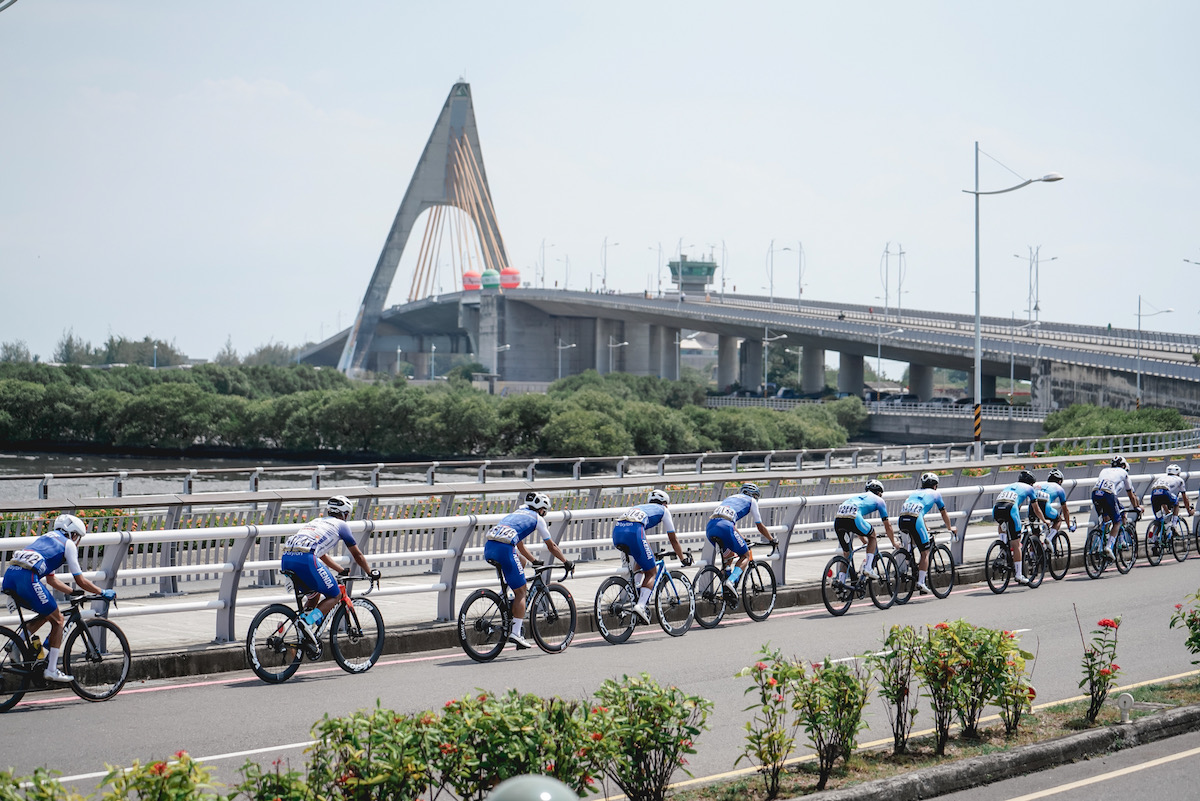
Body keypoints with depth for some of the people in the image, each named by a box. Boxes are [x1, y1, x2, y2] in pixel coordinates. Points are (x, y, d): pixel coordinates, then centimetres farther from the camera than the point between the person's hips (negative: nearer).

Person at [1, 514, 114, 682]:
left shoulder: (48, 538, 34)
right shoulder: (68, 544, 12)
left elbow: (51, 579, 38)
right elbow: (80, 581, 11)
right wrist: (103, 592, 24)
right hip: (27, 577, -8)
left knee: (46, 614, 26)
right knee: (58, 620, 8)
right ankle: (51, 670, 7)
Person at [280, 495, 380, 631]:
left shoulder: (315, 521, 35)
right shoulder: (341, 524, 17)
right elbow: (357, 555, 25)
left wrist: (342, 571, 56)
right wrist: (371, 573, 40)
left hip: (286, 559, 7)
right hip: (306, 559, -7)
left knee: (314, 592, 29)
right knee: (335, 595, 9)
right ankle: (307, 622, -13)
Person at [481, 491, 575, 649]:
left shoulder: (518, 514, 35)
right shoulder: (537, 518, 16)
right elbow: (551, 546, 22)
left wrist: (534, 561, 56)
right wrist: (566, 562, 34)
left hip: (488, 549, 7)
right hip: (504, 549, -7)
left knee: (521, 561, 34)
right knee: (521, 592, 2)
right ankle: (515, 633, -5)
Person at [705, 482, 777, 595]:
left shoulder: (731, 497, 38)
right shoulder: (751, 501, 23)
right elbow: (760, 526, 26)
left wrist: (741, 539, 59)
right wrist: (772, 540, 40)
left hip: (709, 527, 6)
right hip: (724, 526, -6)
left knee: (729, 555, 29)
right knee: (745, 555, 11)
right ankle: (731, 581, -14)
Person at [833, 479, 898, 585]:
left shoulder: (856, 496, 41)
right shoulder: (878, 500, 26)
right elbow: (887, 526, 30)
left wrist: (865, 541, 61)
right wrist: (894, 543, 43)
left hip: (837, 521, 5)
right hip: (852, 519, -5)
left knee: (846, 553, 21)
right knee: (872, 536, 24)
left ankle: (840, 581, 13)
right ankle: (868, 568, 12)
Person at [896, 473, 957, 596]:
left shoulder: (915, 493, 35)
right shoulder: (935, 493, 24)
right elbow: (944, 514, 34)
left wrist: (924, 528, 64)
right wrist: (950, 529, 49)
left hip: (901, 521, 5)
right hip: (915, 521, -5)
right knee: (925, 552, 5)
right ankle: (921, 583, -4)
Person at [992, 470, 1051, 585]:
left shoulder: (1009, 486, 37)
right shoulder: (1029, 488, 27)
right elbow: (1036, 509, 34)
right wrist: (1044, 521, 51)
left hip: (995, 510, 4)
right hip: (1010, 509, -4)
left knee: (1001, 525, 40)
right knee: (1016, 545, 3)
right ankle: (1019, 575, 3)